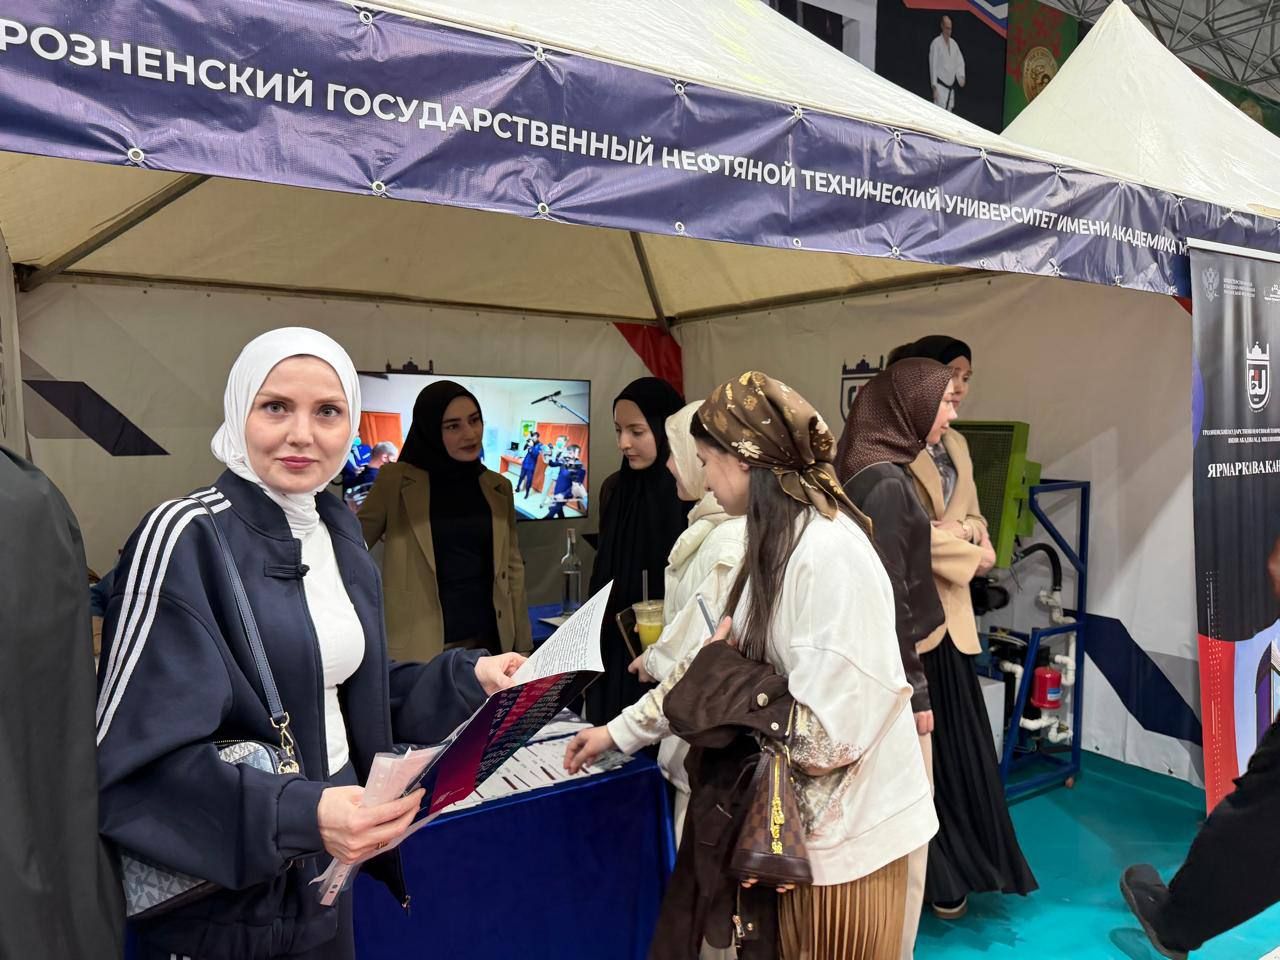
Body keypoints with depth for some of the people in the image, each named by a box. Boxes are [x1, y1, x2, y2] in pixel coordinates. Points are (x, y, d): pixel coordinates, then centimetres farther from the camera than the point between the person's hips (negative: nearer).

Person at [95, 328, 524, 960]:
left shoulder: (337, 532, 3)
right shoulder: (184, 538, -18)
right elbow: (138, 757, -22)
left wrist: (467, 677, -3)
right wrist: (298, 814, -33)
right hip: (219, 894, -6)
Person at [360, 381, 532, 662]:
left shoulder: (498, 487, 6)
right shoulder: (397, 480, -4)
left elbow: (512, 567, 10)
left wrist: (524, 646, 8)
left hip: (490, 644, 3)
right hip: (422, 649, -3)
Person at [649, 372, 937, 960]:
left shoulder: (828, 553, -27)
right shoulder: (777, 542, 4)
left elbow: (823, 732, -28)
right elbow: (757, 664, 7)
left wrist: (724, 669, -16)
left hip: (838, 825, -9)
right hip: (790, 812, 9)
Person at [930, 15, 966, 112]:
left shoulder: (954, 43, 10)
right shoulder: (936, 43, -11)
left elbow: (959, 62, 15)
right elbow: (933, 66, -13)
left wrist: (961, 77, -5)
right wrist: (934, 88, -16)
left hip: (951, 86, 7)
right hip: (940, 86, -7)